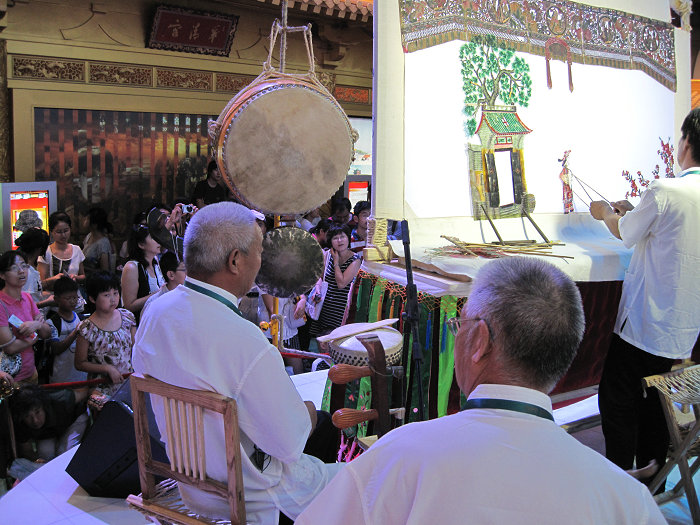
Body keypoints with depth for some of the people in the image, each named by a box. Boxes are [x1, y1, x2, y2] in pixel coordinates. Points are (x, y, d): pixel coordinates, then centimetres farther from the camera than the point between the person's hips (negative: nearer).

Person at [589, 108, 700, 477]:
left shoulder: (664, 192, -19)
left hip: (644, 323, -7)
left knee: (618, 401, 6)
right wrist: (633, 212, 24)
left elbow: (624, 233, -3)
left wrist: (606, 213, 18)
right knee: (655, 398, 21)